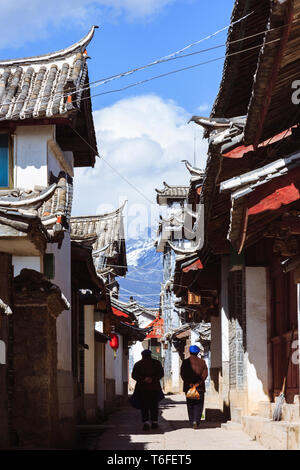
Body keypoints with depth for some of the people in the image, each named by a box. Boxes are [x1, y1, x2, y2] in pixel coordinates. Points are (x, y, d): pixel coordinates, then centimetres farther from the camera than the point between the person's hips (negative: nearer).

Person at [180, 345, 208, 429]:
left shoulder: (185, 362, 3)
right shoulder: (202, 362, 3)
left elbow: (182, 374, -4)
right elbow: (205, 374, -4)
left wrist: (189, 383, -7)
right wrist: (198, 383, -8)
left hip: (188, 387, 0)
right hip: (200, 387, 0)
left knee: (190, 406, 10)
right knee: (198, 405, 2)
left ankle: (192, 422, 10)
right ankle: (196, 421, -16)